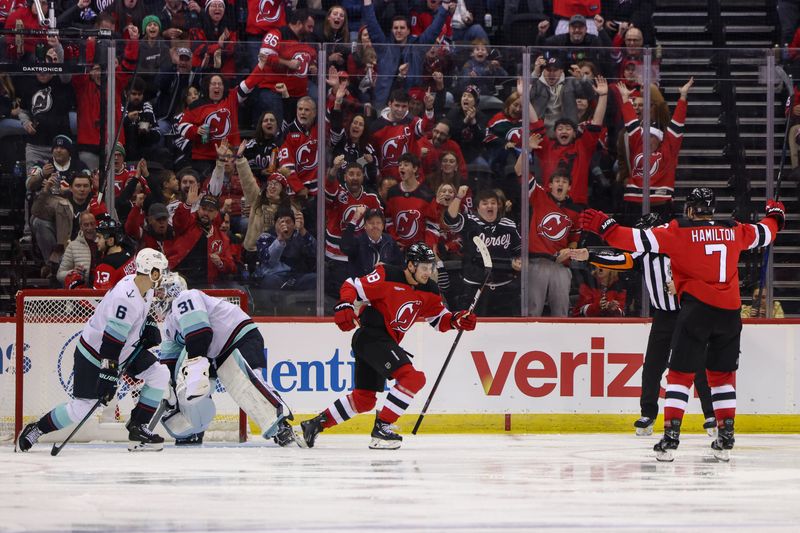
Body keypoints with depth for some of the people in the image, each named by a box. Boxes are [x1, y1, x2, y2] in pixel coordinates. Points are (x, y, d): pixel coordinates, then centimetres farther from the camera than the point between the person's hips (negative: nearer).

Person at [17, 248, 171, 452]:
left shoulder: (145, 288, -4)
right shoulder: (126, 298, -33)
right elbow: (111, 340, -33)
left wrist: (149, 325, 7)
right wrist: (109, 376, -32)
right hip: (93, 353, -9)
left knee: (160, 374, -4)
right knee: (81, 407, -6)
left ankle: (138, 428, 3)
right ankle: (34, 430, 13)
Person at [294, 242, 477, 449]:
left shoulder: (429, 291, 8)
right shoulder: (387, 277, -15)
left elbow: (439, 319, 16)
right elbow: (352, 286, -13)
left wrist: (457, 320, -3)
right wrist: (344, 307, -30)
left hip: (385, 342, 9)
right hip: (371, 336, -9)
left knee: (364, 399, 14)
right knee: (412, 377, -21)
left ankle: (314, 425, 22)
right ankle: (382, 428, -18)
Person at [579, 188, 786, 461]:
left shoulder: (679, 230, -3)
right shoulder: (734, 230, 12)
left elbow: (641, 240, -11)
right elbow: (763, 234, 29)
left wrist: (605, 227, -6)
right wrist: (775, 216, 51)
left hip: (697, 306, -4)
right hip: (730, 310, 4)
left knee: (681, 372, 1)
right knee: (722, 374, 16)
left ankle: (670, 437, -9)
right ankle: (726, 439, 13)